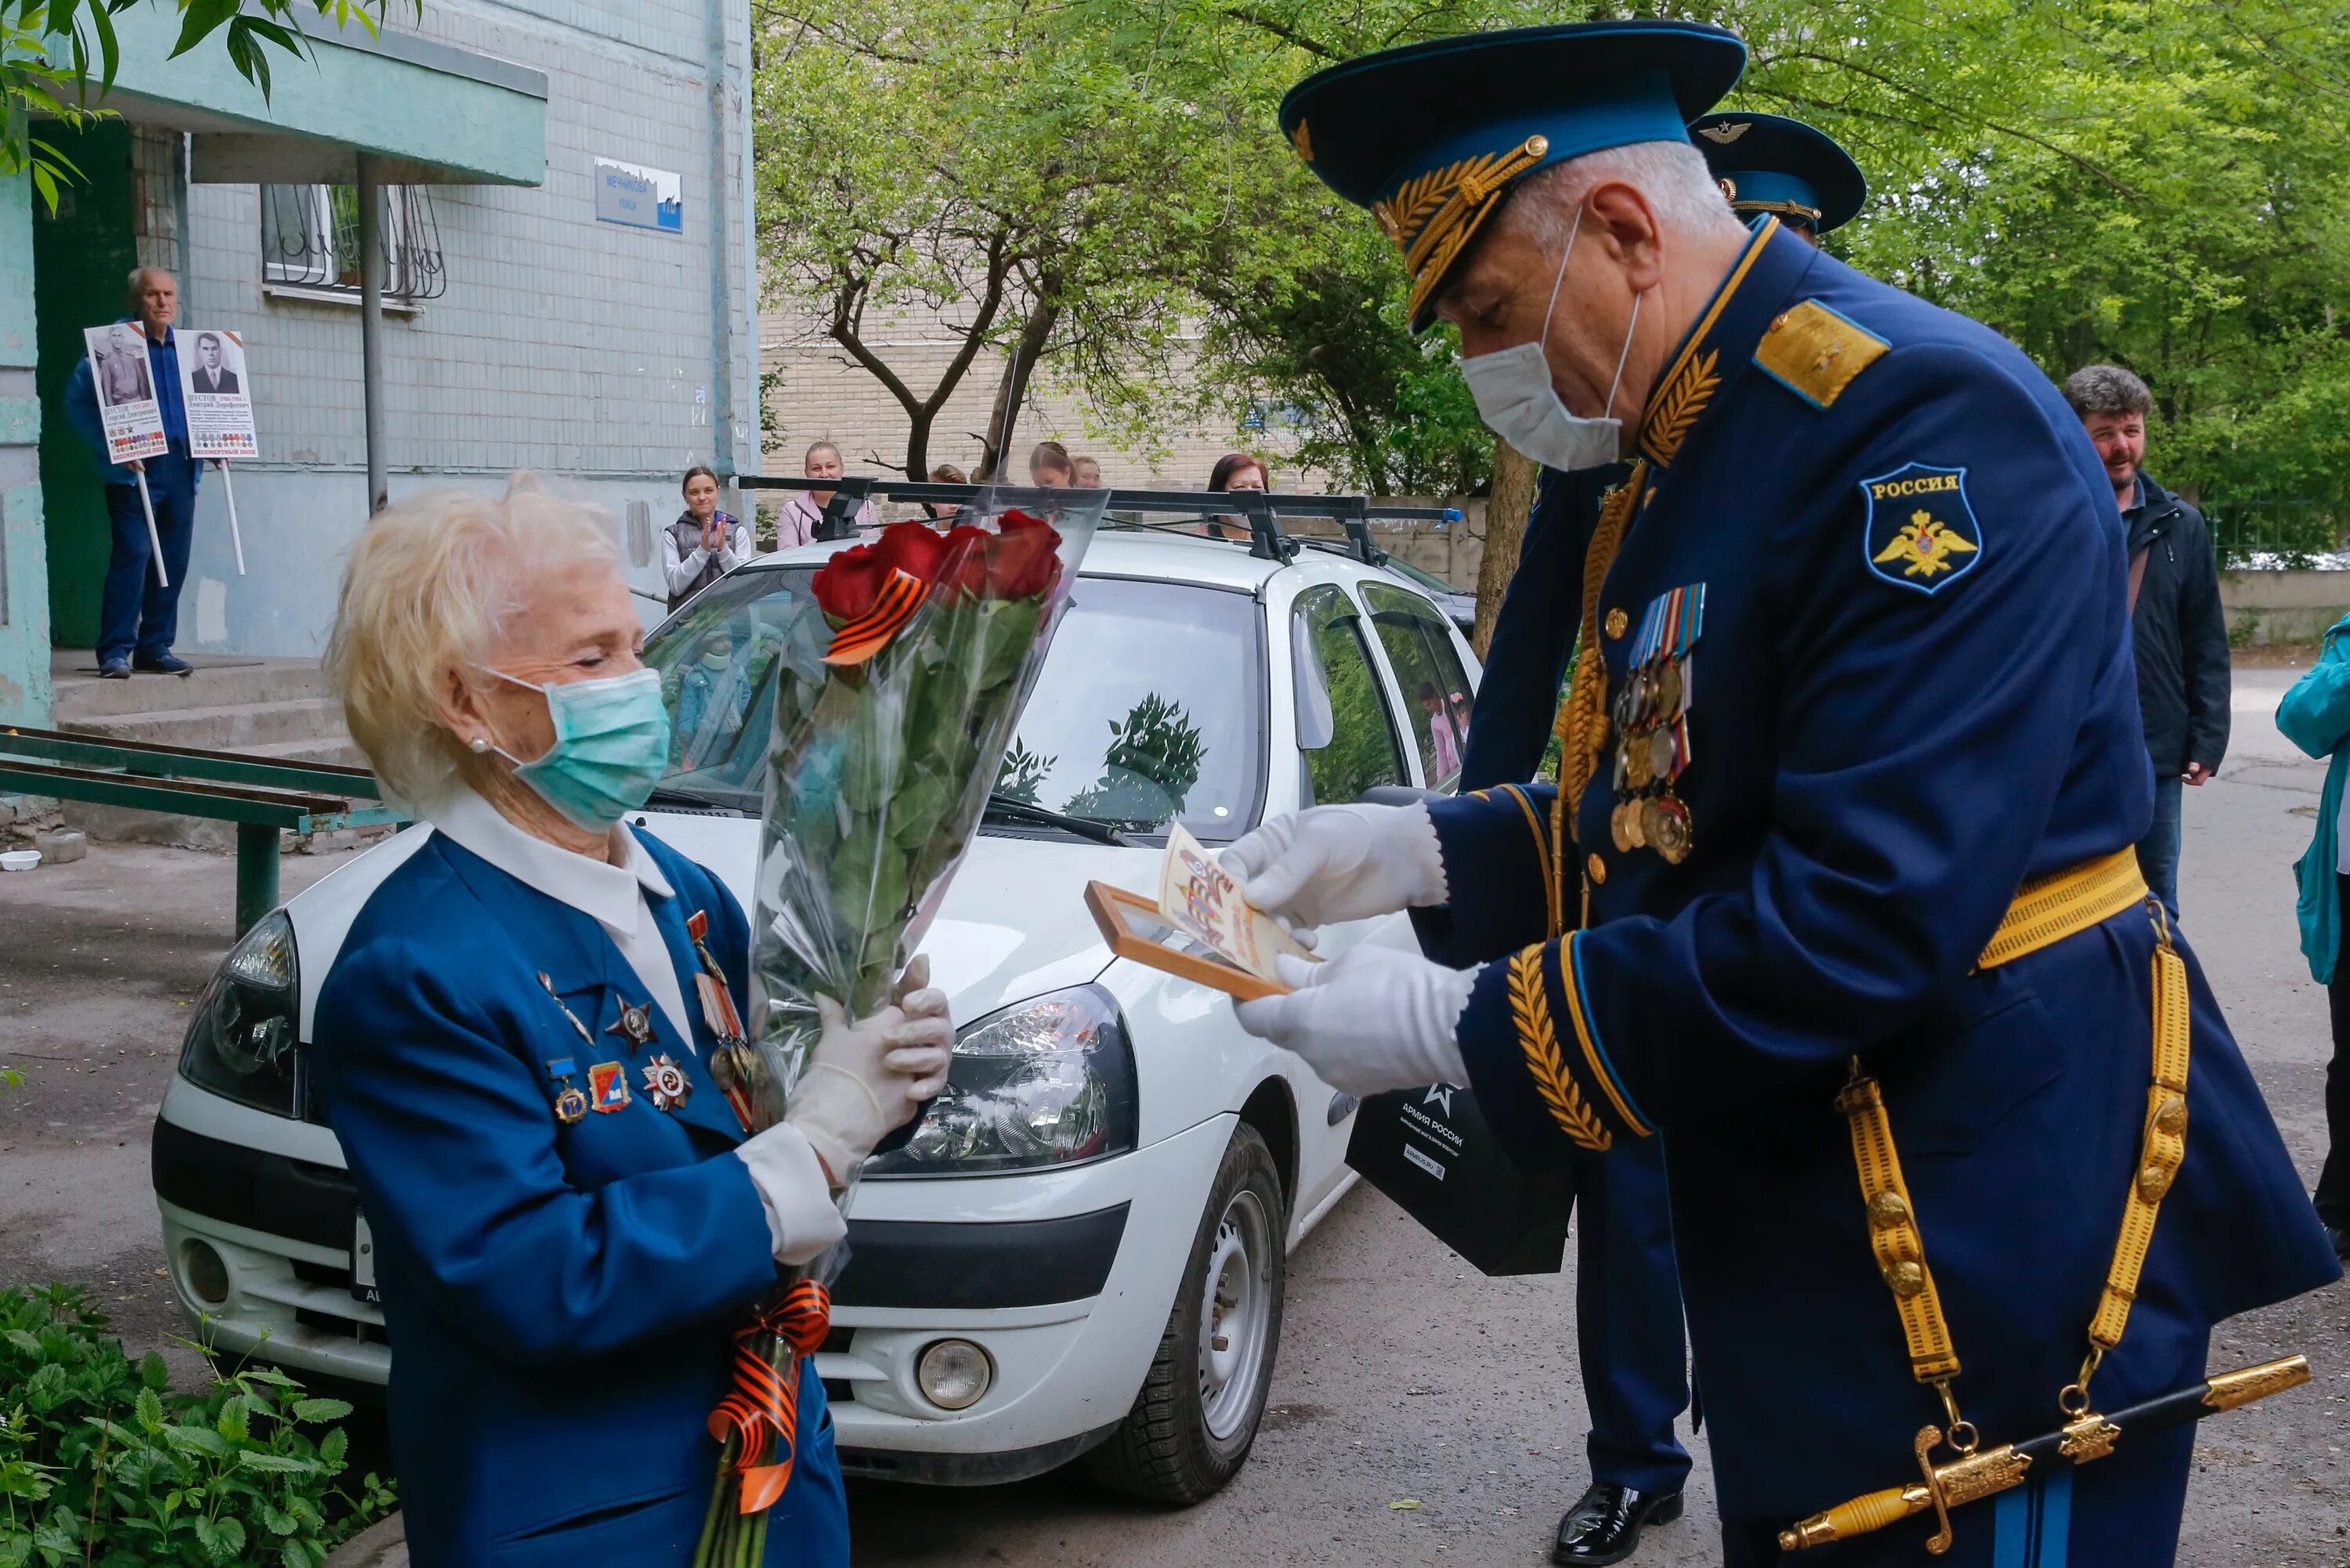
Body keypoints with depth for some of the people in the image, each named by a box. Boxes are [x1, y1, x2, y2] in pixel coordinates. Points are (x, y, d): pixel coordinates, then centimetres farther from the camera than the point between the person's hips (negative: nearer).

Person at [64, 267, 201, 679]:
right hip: (135, 469, -5)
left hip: (181, 467, 6)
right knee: (132, 553, -11)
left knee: (174, 559, 5)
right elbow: (78, 400, -5)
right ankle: (116, 651, -7)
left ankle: (156, 647, 13)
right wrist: (113, 449, -13)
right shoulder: (116, 342, -2)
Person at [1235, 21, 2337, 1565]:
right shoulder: (1680, 459, 10)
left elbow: (1863, 925, -27)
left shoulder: (1927, 421, -20)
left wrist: (1460, 1029, -21)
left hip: (1986, 1256, -8)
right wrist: (1414, 853, 1)